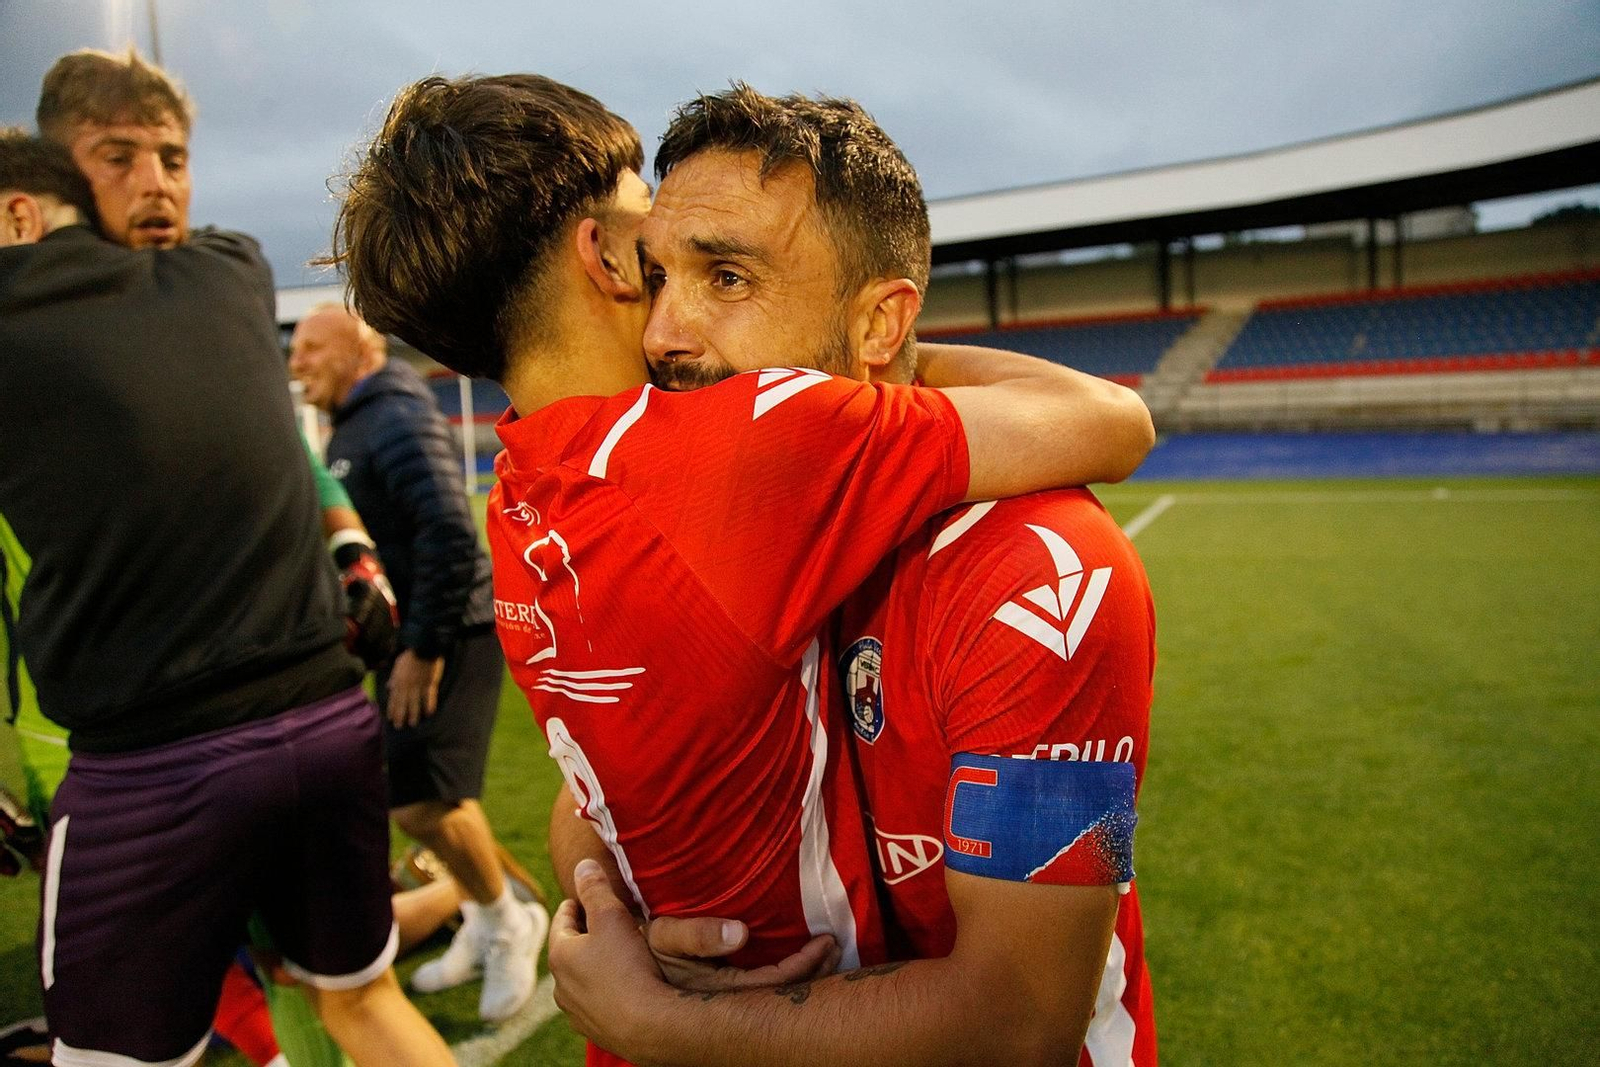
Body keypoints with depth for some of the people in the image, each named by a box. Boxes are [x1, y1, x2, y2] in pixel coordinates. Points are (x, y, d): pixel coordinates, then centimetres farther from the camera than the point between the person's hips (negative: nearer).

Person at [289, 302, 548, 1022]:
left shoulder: (398, 420, -16)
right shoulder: (349, 431, 15)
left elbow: (450, 536, -26)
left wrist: (425, 648, -23)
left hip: (449, 637, -10)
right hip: (405, 638, 10)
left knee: (419, 801, -13)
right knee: (434, 797, 15)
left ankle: (506, 921, 11)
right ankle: (484, 926, 32)